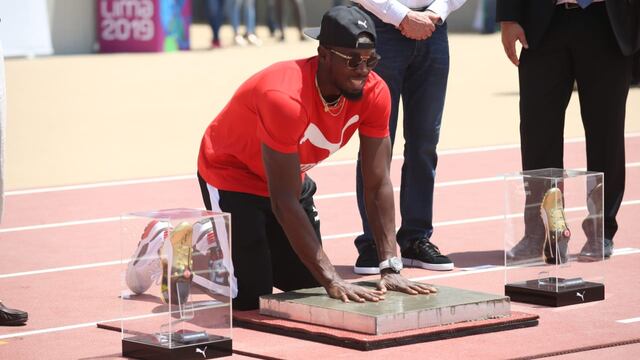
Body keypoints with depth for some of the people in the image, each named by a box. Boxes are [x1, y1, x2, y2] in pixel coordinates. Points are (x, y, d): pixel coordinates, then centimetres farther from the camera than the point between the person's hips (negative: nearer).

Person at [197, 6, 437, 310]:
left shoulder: (373, 93, -21)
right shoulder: (285, 98, -40)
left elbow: (378, 185, -16)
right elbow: (284, 203, -37)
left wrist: (390, 268, -24)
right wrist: (333, 281, -40)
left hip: (290, 178, 7)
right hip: (231, 176, -6)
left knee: (309, 287, 8)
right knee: (252, 296, -12)